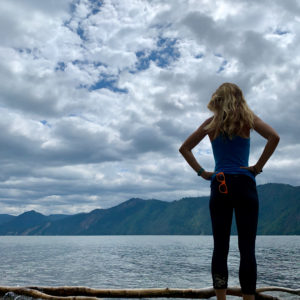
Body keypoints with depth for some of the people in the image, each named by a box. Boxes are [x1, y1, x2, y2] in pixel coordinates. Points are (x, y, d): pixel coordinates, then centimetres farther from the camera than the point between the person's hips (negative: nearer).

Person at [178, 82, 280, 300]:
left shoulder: (211, 123, 10)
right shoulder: (247, 118, 3)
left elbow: (184, 148, 14)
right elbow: (274, 137, -12)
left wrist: (201, 172, 9)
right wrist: (258, 166, -6)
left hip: (219, 186, 2)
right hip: (244, 184, -2)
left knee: (220, 247, 5)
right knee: (247, 248, 0)